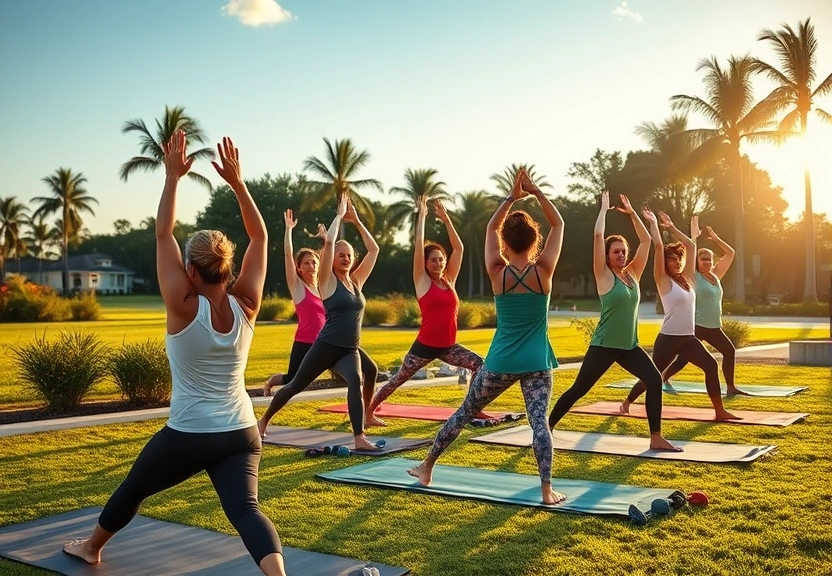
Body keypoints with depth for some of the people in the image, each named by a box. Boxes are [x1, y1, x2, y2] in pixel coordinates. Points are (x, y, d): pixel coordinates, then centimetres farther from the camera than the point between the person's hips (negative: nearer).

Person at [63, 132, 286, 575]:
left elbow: (163, 234, -11)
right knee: (245, 510, -7)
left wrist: (172, 177, -9)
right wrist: (237, 181, -4)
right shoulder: (245, 307, -6)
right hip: (241, 434, 2)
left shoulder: (184, 308, -15)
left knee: (131, 489, 24)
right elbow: (260, 237, 1)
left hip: (187, 435, -2)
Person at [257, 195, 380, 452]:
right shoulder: (328, 281, -3)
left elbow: (373, 249, 11)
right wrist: (340, 215, -6)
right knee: (296, 385, 12)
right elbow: (329, 242, -16)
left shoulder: (356, 281, 10)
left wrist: (356, 221, 8)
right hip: (327, 346, -3)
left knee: (355, 381, -28)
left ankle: (359, 439, -31)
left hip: (350, 350, 3)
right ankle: (264, 420, 37)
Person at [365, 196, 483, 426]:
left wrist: (445, 218, 4)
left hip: (448, 346, 5)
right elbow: (418, 246, -11)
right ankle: (369, 412, 18)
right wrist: (422, 216, -6)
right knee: (398, 379, 4)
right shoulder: (422, 282, -4)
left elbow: (458, 248, 5)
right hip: (426, 345, -5)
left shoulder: (449, 281, 7)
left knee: (480, 365, -7)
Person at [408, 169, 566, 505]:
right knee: (539, 421, -2)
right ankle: (547, 490, -10)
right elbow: (558, 224, 3)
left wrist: (512, 197, 3)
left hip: (501, 361, 1)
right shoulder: (543, 271, -8)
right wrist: (535, 192, -1)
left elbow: (491, 228, 8)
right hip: (537, 362, 0)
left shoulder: (498, 273, -6)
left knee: (465, 414, 12)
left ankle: (427, 468, 24)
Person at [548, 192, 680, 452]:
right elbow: (598, 235, -14)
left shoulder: (632, 274, 8)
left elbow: (646, 240, 12)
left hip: (629, 345, 6)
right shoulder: (605, 276, -7)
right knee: (578, 390, 0)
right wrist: (604, 208, -3)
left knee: (654, 380, -9)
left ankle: (656, 438, -2)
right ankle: (546, 427, 15)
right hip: (604, 346, -5)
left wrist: (631, 213, 10)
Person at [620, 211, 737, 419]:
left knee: (710, 366, -6)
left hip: (688, 338, 6)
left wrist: (671, 227, 16)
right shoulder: (664, 280, -6)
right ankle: (626, 402, 23)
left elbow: (691, 246, 15)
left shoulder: (686, 279, 11)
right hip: (668, 338, -6)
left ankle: (719, 411, -1)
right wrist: (653, 223, -5)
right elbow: (658, 246, -13)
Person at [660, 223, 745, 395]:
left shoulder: (716, 275, 10)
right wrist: (694, 236, -8)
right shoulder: (694, 276, -6)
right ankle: (663, 379, 9)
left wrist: (715, 238, 11)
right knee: (683, 358, -5)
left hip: (714, 328, 7)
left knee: (729, 351, 5)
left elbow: (730, 253, 15)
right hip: (697, 326, -7)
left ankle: (730, 387, 12)